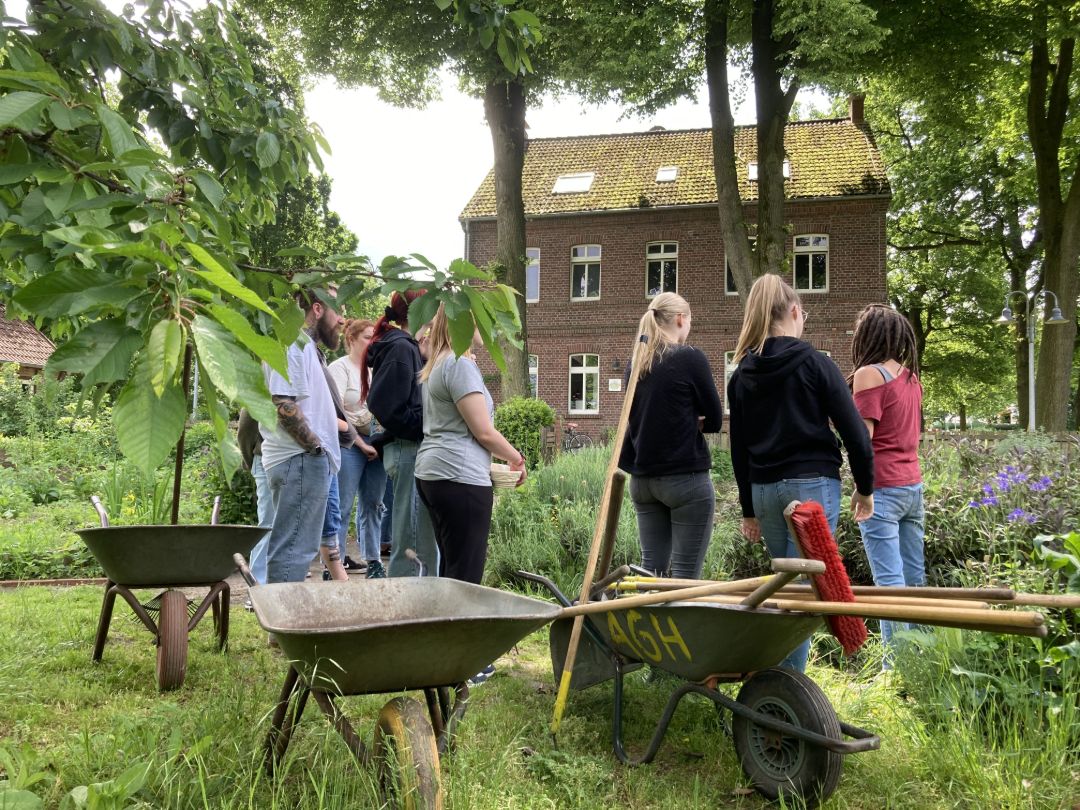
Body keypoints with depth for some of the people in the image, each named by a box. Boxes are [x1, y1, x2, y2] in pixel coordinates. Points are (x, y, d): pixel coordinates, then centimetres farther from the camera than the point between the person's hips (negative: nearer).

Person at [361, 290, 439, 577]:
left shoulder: (405, 346, 18)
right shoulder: (401, 348, -11)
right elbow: (390, 410, -18)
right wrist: (430, 428, -13)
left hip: (411, 449, 10)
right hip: (409, 449, -10)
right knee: (412, 545, -6)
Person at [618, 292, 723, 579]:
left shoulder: (636, 362, 7)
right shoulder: (691, 358, -9)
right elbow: (714, 419, -4)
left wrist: (683, 422, 6)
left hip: (642, 477, 6)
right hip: (686, 477, -6)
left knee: (651, 568, 11)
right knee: (686, 572, -1)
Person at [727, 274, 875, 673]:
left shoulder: (742, 374, 7)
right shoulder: (814, 363, -4)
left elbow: (739, 448, 10)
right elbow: (854, 431, -6)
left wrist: (749, 509, 17)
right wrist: (865, 487, 7)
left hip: (763, 489, 5)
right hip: (812, 483, -5)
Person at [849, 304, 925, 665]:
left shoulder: (869, 374, -10)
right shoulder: (911, 376, 12)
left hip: (883, 487, -8)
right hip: (913, 485, 8)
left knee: (889, 580, -7)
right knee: (914, 578, 12)